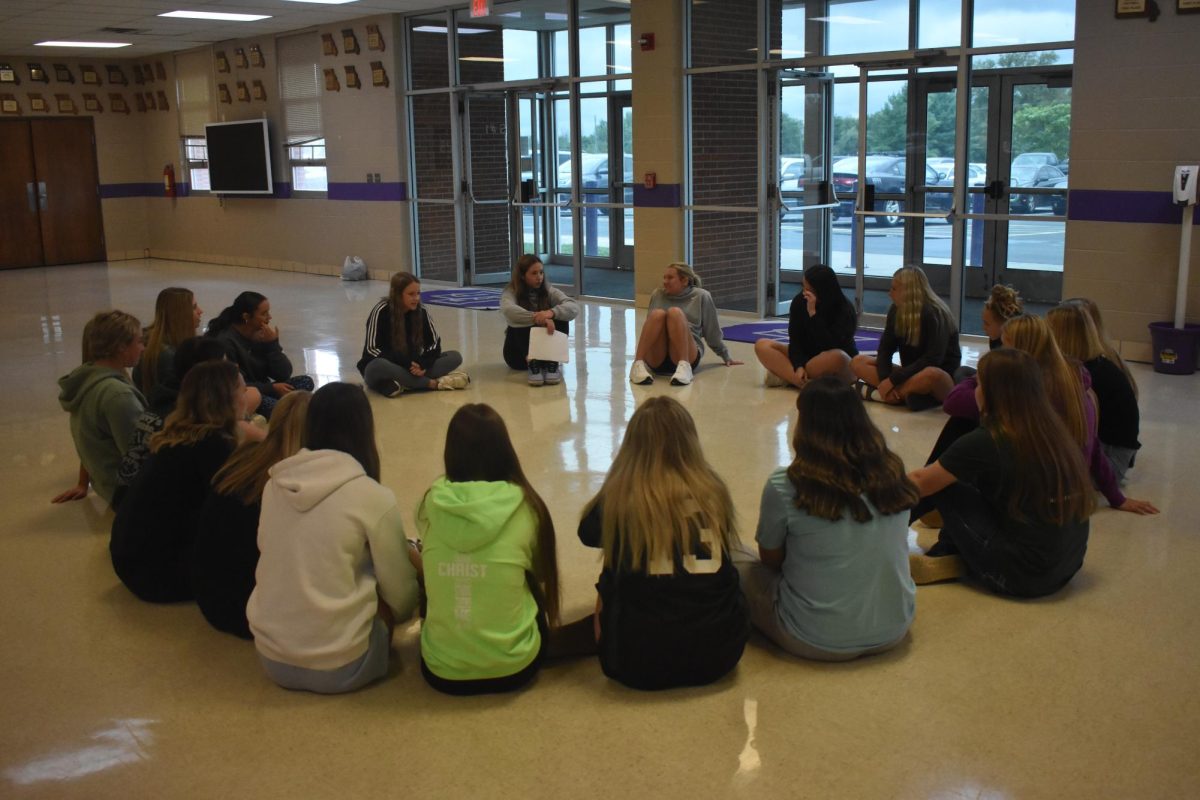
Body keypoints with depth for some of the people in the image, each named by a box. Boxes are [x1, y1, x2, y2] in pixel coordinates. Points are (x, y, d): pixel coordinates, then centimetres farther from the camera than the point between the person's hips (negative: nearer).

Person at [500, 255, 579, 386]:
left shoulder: (548, 291, -2)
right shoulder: (511, 292, -8)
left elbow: (574, 308, -19)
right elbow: (508, 310, -32)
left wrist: (551, 312, -39)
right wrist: (538, 318, -44)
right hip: (519, 353, -2)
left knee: (560, 318, -20)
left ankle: (552, 363, -29)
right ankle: (532, 364, -39)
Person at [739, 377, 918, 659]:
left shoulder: (784, 486, -16)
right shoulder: (892, 474, -4)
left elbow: (770, 559, -1)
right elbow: (876, 550, 9)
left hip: (818, 641, -5)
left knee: (740, 572, 17)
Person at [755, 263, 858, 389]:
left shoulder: (845, 310, -19)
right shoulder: (799, 302, -9)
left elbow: (828, 346, -31)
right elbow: (795, 339, -11)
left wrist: (813, 313, -34)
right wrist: (799, 366, -28)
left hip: (840, 370, -5)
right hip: (807, 357, 5)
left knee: (836, 357, -41)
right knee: (762, 346, -14)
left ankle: (786, 376, -26)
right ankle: (806, 384, -30)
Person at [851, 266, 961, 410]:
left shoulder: (934, 314, -17)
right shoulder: (896, 311, 1)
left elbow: (932, 360, -25)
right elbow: (885, 349, -3)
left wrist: (893, 379, -27)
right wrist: (885, 380, -22)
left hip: (943, 378, -6)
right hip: (911, 374, 6)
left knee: (931, 375, -42)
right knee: (858, 362, -8)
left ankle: (873, 392, -27)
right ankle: (906, 394, -26)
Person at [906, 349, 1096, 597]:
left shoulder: (986, 441, -15)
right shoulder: (1056, 430, 4)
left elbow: (921, 484, -2)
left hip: (1020, 575, -7)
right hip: (1068, 567, 7)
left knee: (946, 484, 2)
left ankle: (945, 559, 9)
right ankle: (947, 555, 10)